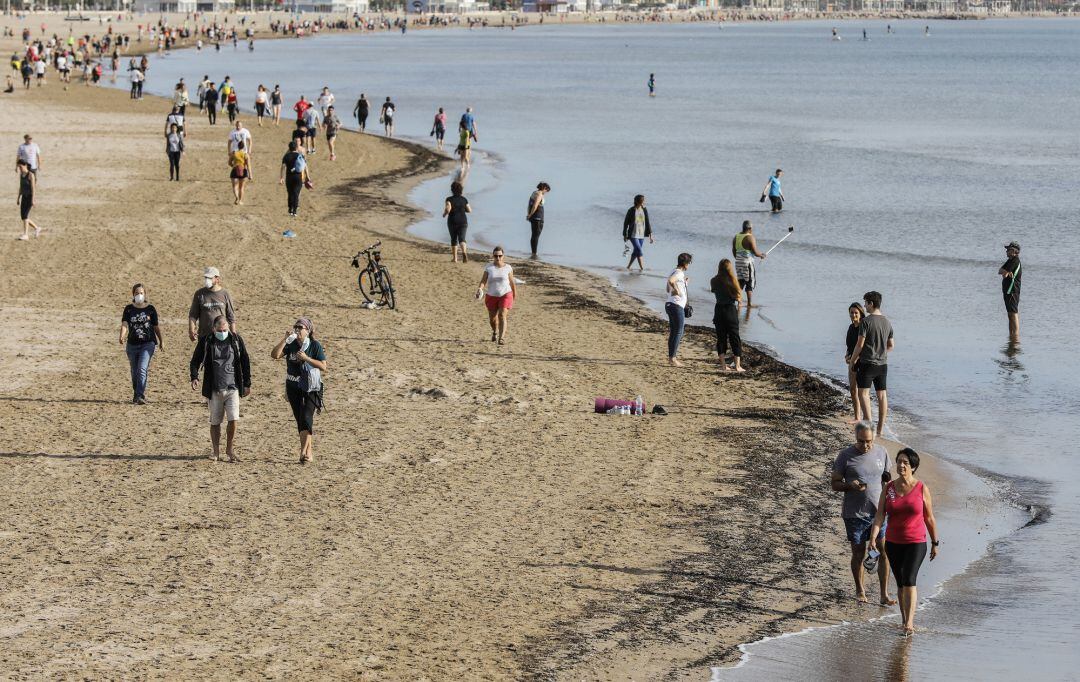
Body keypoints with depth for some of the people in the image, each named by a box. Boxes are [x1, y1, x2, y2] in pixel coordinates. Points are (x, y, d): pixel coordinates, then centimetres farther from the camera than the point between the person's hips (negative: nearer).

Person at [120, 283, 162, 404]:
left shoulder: (150, 309, 2)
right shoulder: (129, 309, 4)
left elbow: (156, 327, 10)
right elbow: (124, 324, -10)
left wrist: (161, 341, 16)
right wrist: (122, 336, -28)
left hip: (148, 344, -3)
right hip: (132, 344, 3)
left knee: (142, 369, -18)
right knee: (134, 372, 12)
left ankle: (140, 396, -23)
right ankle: (136, 395, 29)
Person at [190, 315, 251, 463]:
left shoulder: (236, 340, 3)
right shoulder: (205, 341, 0)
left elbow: (245, 362, 11)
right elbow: (195, 361, 7)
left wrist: (247, 384, 9)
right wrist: (194, 377, -12)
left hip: (232, 388, 0)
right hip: (214, 389, 0)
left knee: (233, 419, -9)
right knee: (215, 422, 4)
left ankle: (229, 449, 9)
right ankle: (216, 452, 18)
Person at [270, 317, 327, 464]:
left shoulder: (315, 346, -5)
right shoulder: (291, 345, 4)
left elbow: (323, 366, -11)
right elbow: (275, 355, -9)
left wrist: (306, 358, -20)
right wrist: (285, 338, -15)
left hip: (310, 388, -4)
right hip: (293, 387, 5)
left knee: (306, 418, -17)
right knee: (299, 419, 8)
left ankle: (303, 451, -18)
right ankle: (308, 453, 16)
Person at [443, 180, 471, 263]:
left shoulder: (449, 199, -9)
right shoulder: (464, 199, 2)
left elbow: (448, 209, -23)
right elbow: (469, 210, 5)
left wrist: (444, 214, -3)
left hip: (452, 222, -1)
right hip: (463, 222, 1)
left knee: (453, 239, 14)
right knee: (461, 238, -6)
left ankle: (455, 258, 20)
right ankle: (464, 252, -35)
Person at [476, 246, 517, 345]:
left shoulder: (507, 268, -2)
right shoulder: (489, 267, -3)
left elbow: (512, 282, 8)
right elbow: (483, 280, -10)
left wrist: (515, 293, 17)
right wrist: (480, 289, -29)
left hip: (505, 295, -2)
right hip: (491, 296, 2)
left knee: (502, 315, -19)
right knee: (492, 318, 13)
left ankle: (502, 337, -24)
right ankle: (495, 331, 45)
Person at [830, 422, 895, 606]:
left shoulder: (882, 453, 4)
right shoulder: (845, 456, -6)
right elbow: (835, 484, -2)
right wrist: (850, 485, -21)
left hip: (878, 512, 2)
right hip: (854, 514, -2)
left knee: (884, 550, -6)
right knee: (858, 553, 7)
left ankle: (884, 595, -1)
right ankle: (859, 589, 28)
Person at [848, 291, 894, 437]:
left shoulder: (866, 321, -13)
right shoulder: (887, 322, 8)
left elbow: (860, 344, -14)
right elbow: (891, 345, 15)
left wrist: (852, 360, -2)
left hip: (867, 363, -7)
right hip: (882, 363, 7)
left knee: (863, 392, -5)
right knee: (881, 394, 9)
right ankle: (880, 429, 12)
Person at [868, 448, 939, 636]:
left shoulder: (922, 489, -4)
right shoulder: (889, 488, 1)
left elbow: (929, 518, 5)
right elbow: (879, 516, -6)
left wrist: (935, 543, 10)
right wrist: (873, 539, -18)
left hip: (916, 543, -3)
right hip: (893, 543, 3)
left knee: (909, 580, -17)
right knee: (900, 583, 12)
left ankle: (909, 624, -20)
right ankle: (905, 620, 25)